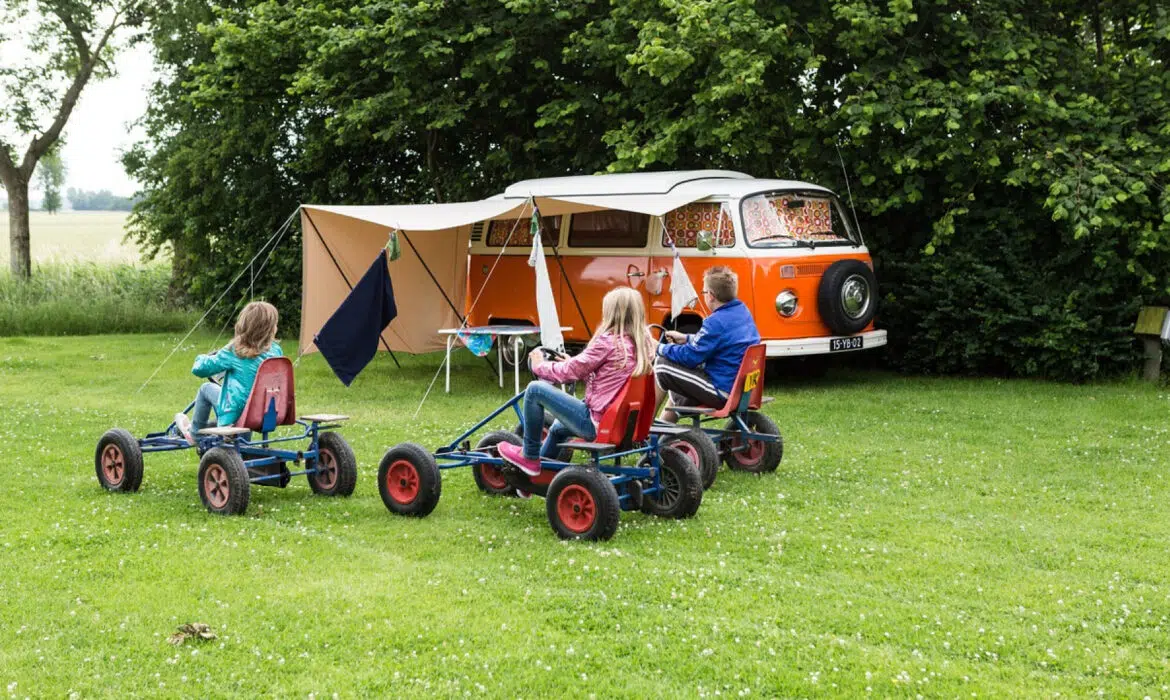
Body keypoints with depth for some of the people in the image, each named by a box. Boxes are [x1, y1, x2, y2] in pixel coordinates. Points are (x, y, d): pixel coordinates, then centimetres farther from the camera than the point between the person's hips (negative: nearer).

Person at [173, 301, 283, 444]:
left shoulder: (234, 352, -17)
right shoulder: (276, 351, -7)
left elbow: (199, 369, -9)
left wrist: (202, 358, 17)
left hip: (235, 416, -5)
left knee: (207, 388, 20)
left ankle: (194, 432, 37)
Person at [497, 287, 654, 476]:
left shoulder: (608, 342, -18)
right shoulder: (645, 344, 5)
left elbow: (570, 371, -8)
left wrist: (539, 365, 9)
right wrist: (572, 364, 23)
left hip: (596, 423, -9)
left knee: (535, 389, -2)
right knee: (559, 428, 34)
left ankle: (529, 457, 10)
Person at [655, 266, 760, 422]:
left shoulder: (716, 321, -22)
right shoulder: (743, 311, 6)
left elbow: (690, 357, -16)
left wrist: (662, 349, 0)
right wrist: (687, 338, 24)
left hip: (722, 394, -10)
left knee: (661, 364, 1)